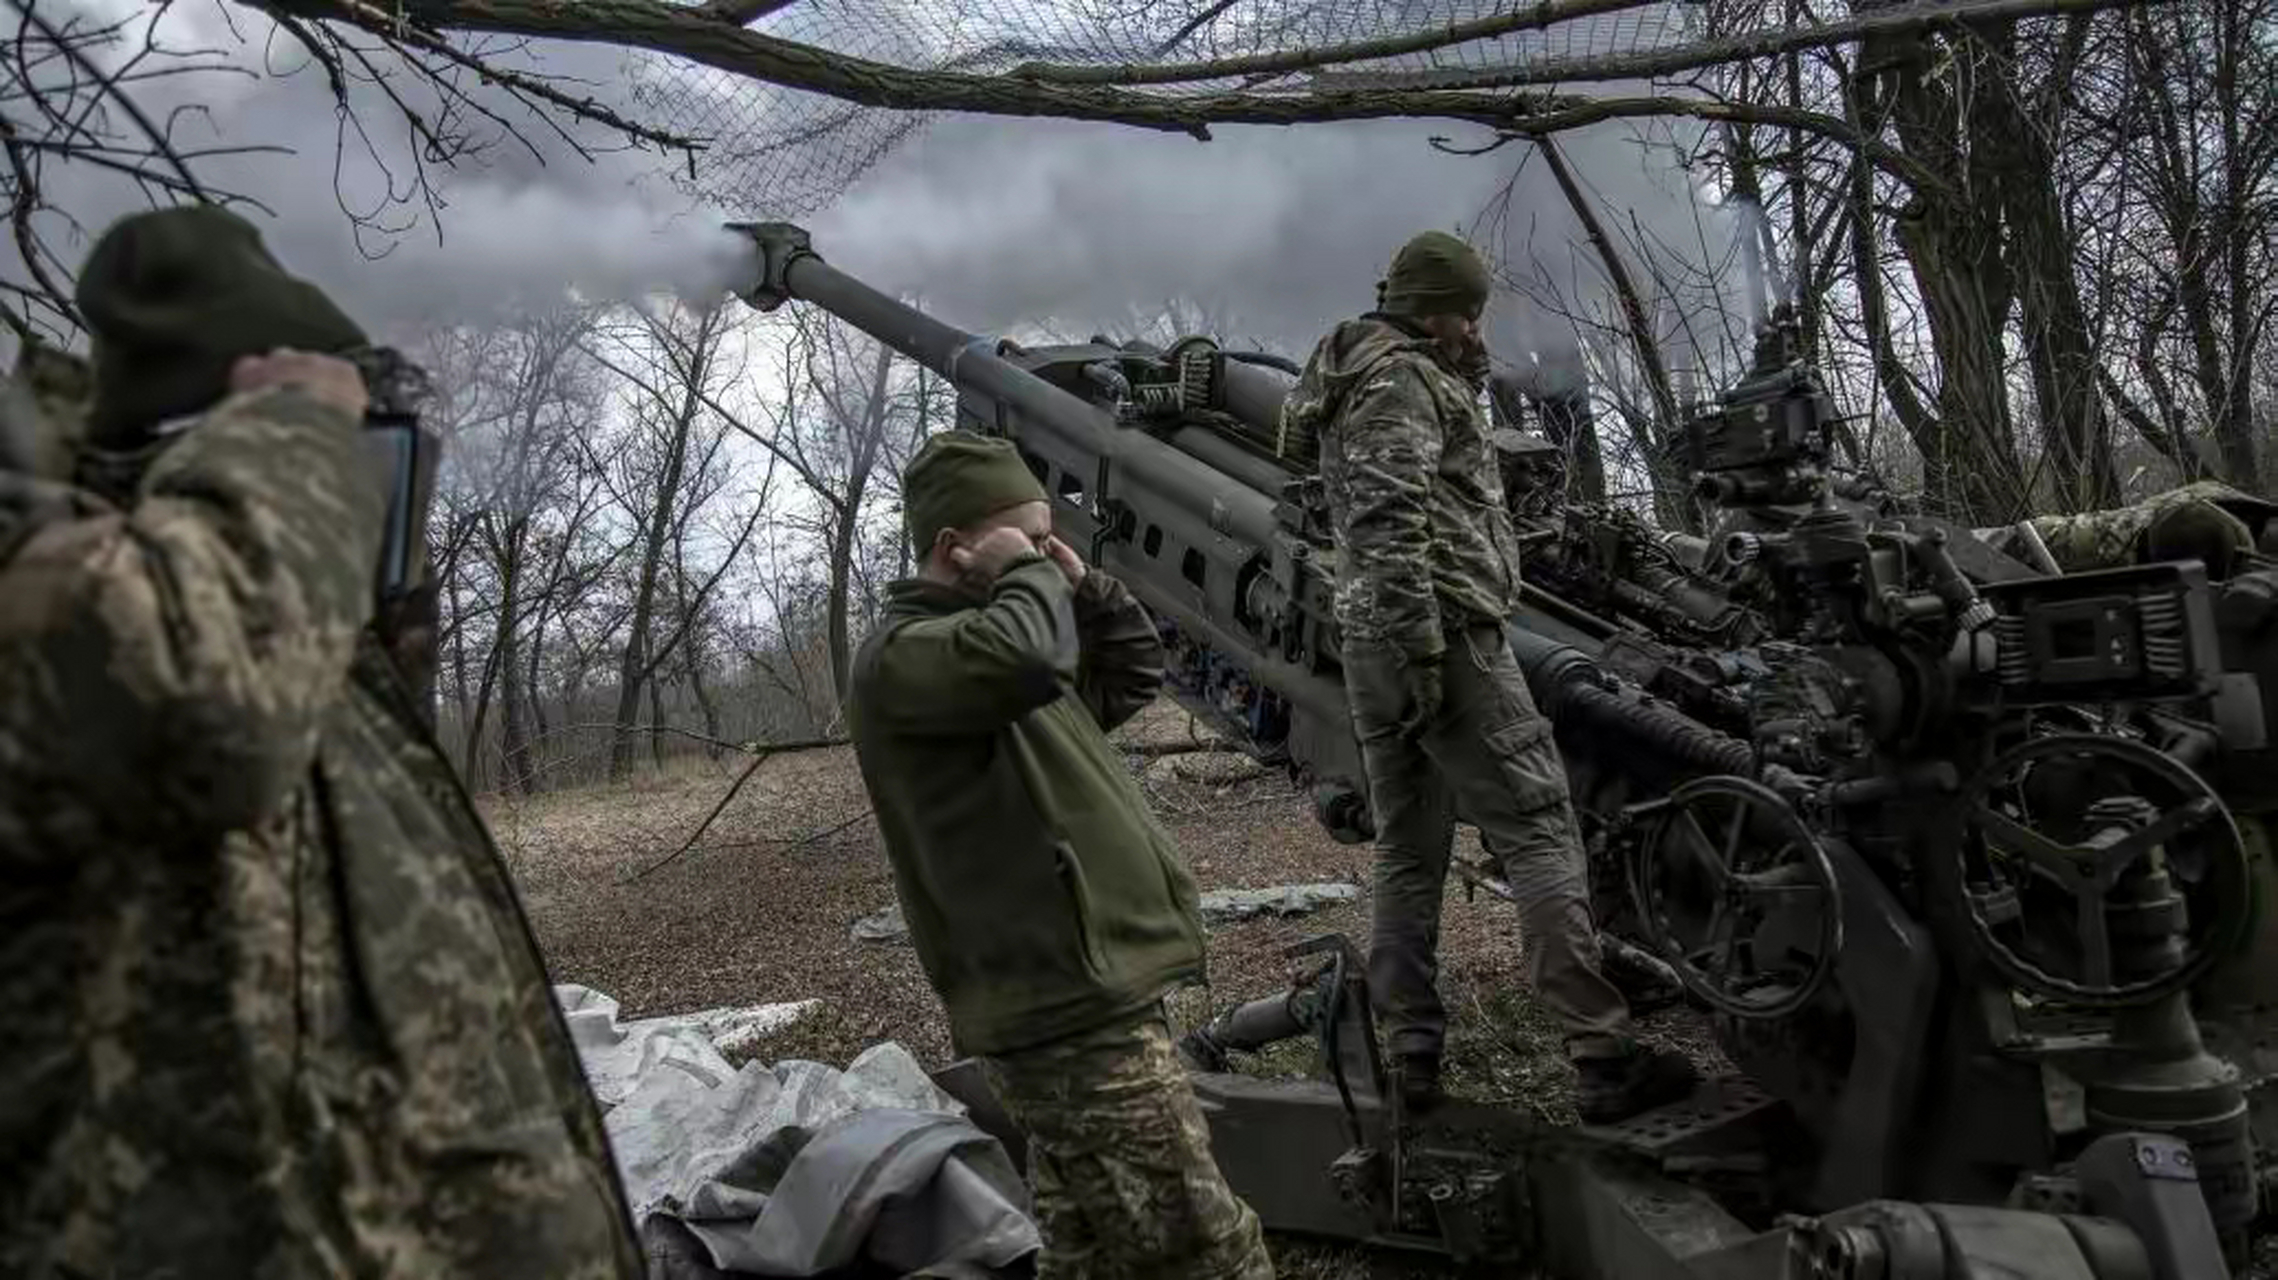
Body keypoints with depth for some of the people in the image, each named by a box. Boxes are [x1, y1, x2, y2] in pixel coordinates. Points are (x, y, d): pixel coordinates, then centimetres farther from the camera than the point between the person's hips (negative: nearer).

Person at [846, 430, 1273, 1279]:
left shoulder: (982, 635, 20)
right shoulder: (901, 656, -11)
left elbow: (1134, 673, 28)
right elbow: (1029, 655, -32)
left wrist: (1080, 586, 13)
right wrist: (1029, 573, -12)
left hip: (1078, 1003, 10)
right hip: (1074, 1016, -10)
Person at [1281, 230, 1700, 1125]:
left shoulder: (1361, 385, 25)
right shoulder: (1400, 379, -6)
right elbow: (1392, 522, -19)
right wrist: (1420, 647, -22)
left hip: (1369, 648, 10)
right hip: (1445, 633, -10)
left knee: (1407, 851, 11)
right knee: (1539, 833, -10)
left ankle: (1412, 1054, 11)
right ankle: (1604, 1060, -12)